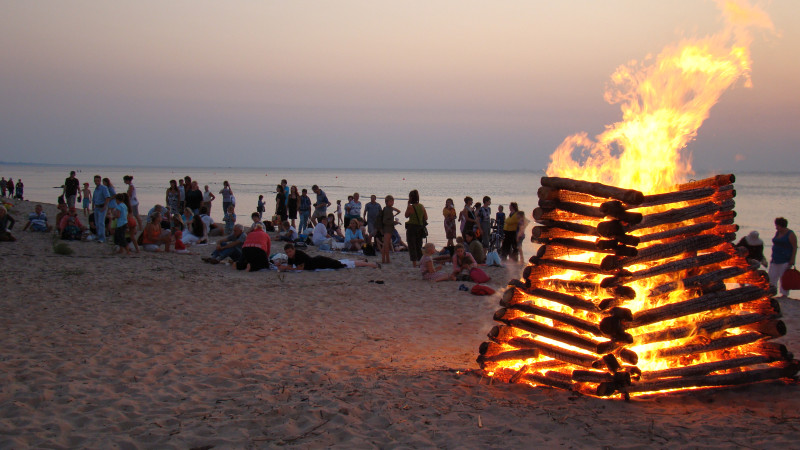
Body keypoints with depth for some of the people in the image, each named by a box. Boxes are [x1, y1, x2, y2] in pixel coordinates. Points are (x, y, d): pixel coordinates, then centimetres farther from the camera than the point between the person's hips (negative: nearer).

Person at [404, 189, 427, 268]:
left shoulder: (410, 207, -13)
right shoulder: (422, 206, 3)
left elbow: (406, 216, 2)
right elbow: (426, 218, 7)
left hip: (412, 227, -5)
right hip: (420, 228, 5)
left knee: (412, 247, 1)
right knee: (419, 247, 17)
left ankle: (414, 264, -3)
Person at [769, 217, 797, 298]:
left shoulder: (790, 234, -10)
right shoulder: (777, 233, 11)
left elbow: (795, 247, -12)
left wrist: (792, 260, -17)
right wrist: (772, 257, 17)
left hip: (785, 261, -7)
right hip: (775, 259, 7)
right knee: (772, 276, 4)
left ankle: (784, 294, 4)